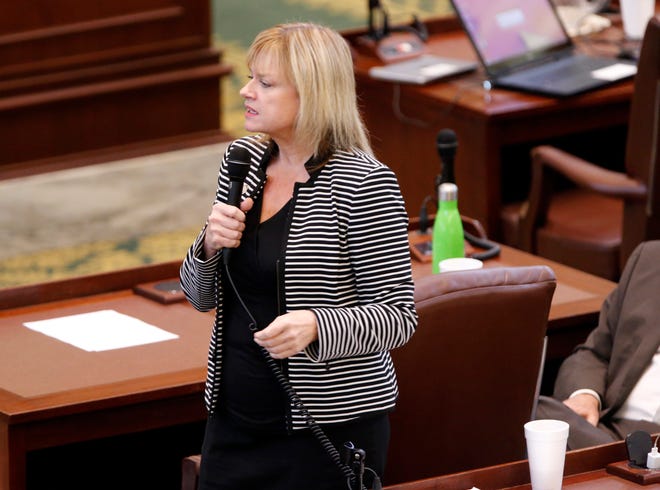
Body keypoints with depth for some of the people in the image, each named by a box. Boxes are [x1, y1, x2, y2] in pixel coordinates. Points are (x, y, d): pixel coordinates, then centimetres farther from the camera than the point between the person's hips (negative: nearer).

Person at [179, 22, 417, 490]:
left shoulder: (364, 183, -14)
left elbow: (398, 316, -14)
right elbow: (202, 298, 12)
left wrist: (315, 326, -31)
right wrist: (210, 245, -9)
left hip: (328, 429, -6)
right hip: (234, 418, 6)